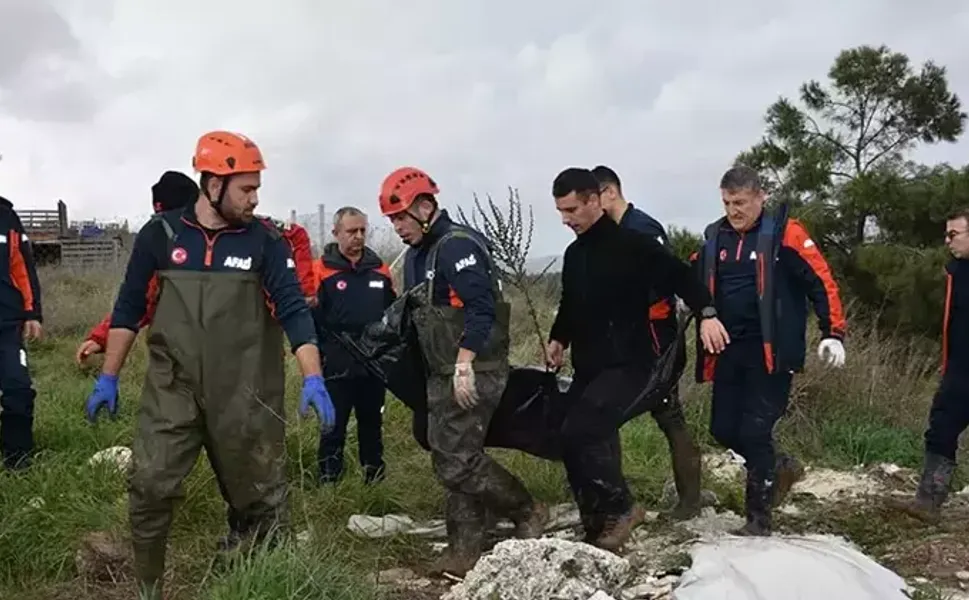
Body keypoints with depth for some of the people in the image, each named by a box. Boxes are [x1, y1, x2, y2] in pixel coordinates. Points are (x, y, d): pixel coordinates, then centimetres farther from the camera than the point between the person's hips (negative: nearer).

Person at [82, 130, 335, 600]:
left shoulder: (264, 241, -1)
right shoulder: (161, 234, 0)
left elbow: (293, 310, -7)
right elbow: (128, 309, 7)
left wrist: (313, 379, -19)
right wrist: (108, 379, 7)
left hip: (245, 394, 0)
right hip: (172, 388, 0)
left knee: (260, 498, 8)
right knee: (149, 490, -4)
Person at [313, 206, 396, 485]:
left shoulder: (379, 269, 8)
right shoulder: (321, 270, -7)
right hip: (337, 368, -4)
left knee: (372, 426, 16)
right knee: (334, 429, 4)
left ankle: (376, 482, 28)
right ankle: (328, 485, 13)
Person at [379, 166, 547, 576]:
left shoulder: (457, 245, -16)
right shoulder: (416, 256, 15)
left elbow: (481, 307, -24)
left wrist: (464, 365, -25)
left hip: (474, 371, -10)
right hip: (443, 374, 10)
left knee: (456, 460, -11)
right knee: (449, 458, 9)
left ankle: (527, 513, 6)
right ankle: (465, 550, 16)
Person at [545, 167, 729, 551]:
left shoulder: (630, 243, -9)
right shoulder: (573, 254, 15)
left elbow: (678, 275, -16)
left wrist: (706, 313, -29)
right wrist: (558, 338, 15)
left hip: (627, 364, -8)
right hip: (587, 368, 8)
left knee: (580, 432, -22)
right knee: (590, 441, 5)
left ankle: (621, 508, -6)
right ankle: (599, 529, 14)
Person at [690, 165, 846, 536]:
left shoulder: (783, 232, -6)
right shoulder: (714, 237, 10)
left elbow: (821, 282, -7)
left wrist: (833, 334, -13)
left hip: (770, 352, -6)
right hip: (729, 351, 6)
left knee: (755, 432, -9)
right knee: (723, 430, 6)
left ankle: (758, 519, 5)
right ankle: (780, 467, 33)